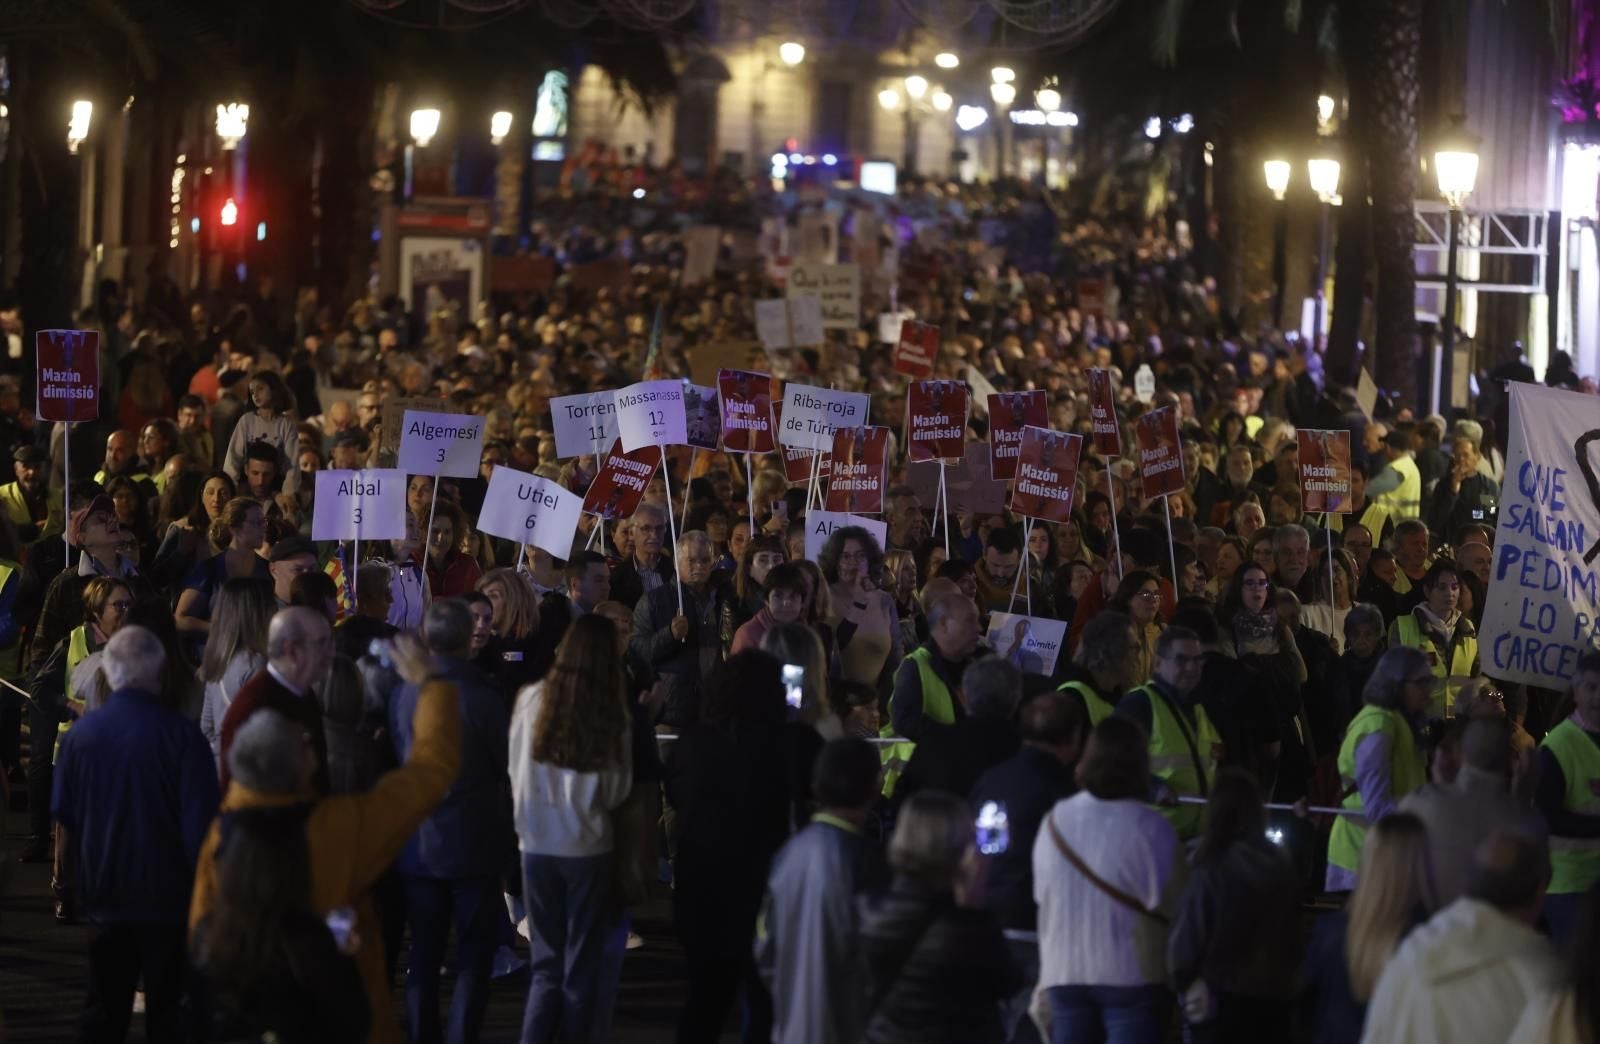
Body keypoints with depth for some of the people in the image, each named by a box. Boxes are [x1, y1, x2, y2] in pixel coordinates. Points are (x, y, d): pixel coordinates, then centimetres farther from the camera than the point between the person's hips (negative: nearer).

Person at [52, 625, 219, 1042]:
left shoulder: (82, 733, -5)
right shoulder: (181, 734, -16)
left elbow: (63, 815, 4)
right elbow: (200, 821, -16)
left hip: (104, 893, 3)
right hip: (167, 894, -3)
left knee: (103, 1010, 12)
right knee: (165, 1011, 7)